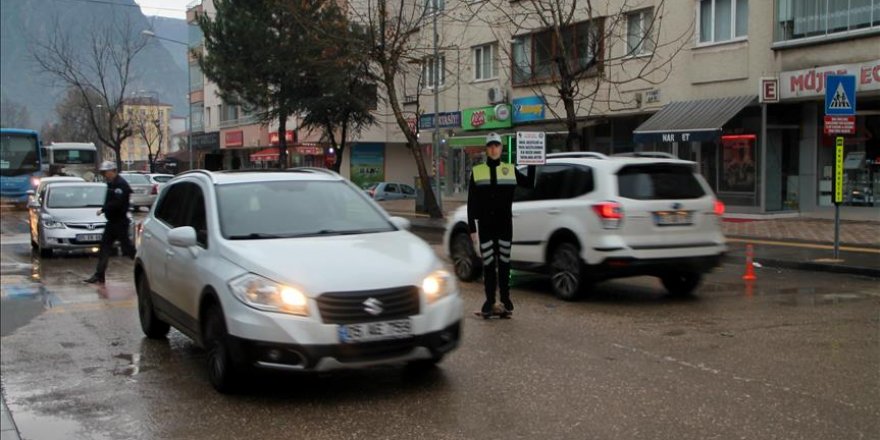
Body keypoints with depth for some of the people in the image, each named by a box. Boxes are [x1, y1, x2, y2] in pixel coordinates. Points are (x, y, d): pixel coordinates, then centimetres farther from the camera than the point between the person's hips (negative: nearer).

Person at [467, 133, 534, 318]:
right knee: (488, 264, 2)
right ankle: (489, 301, 10)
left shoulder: (511, 170, 7)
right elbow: (471, 202, 3)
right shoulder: (477, 171, 4)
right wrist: (472, 228, -2)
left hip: (505, 225, 0)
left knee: (504, 262, 6)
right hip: (485, 225, 0)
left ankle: (505, 299, 15)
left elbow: (530, 184, 9)